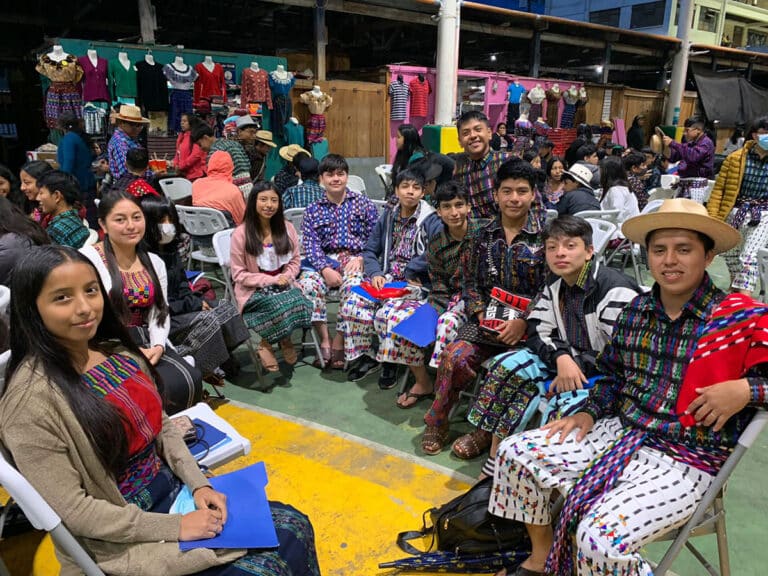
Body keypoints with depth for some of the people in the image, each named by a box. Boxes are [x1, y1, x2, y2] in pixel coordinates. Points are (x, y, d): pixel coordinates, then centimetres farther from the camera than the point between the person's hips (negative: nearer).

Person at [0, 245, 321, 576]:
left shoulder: (119, 353, 0)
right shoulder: (32, 399, -20)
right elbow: (72, 509, -19)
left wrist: (199, 484, -5)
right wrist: (176, 527, -18)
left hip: (174, 486, 7)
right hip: (121, 541, -6)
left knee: (294, 527, -1)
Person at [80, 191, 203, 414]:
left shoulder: (155, 262, 12)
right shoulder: (87, 258, -6)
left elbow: (161, 311, 9)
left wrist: (158, 346, -10)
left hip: (147, 344, 5)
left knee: (191, 380, -20)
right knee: (159, 388, -27)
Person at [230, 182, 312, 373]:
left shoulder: (286, 228, 5)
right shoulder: (241, 234, -7)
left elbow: (295, 261, 12)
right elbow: (239, 275, -6)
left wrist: (286, 277, -10)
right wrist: (271, 280, -15)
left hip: (283, 285, 4)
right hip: (254, 292, -4)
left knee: (302, 304, -29)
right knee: (283, 306, -33)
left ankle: (277, 341, -2)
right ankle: (265, 344, -5)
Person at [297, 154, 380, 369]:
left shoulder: (363, 203, 11)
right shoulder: (313, 211, 12)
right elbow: (311, 245, 1)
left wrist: (361, 258, -13)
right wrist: (325, 269, -17)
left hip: (355, 259, -2)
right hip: (325, 260, 2)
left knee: (353, 286, -35)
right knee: (307, 284, -29)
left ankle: (339, 342, -21)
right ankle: (324, 339, -18)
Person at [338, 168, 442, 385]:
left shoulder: (431, 221, -7)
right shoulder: (388, 217, 12)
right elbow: (370, 250, 13)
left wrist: (409, 271, -14)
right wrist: (375, 273, -5)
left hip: (416, 283, -5)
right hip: (386, 279, 6)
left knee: (389, 314, -31)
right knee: (352, 303, -15)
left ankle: (390, 361, -4)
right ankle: (366, 354, 4)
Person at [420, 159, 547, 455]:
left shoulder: (545, 234, -1)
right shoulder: (485, 234, 10)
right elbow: (470, 281, 11)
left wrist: (524, 321, -17)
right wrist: (480, 313, -6)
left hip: (528, 323, -2)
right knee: (455, 356, -22)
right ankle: (437, 423, 0)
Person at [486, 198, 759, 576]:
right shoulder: (637, 309, 4)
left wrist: (747, 389, -25)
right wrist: (589, 413, 3)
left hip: (686, 460, -6)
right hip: (621, 432, 6)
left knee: (601, 539, -30)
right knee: (513, 452, -1)